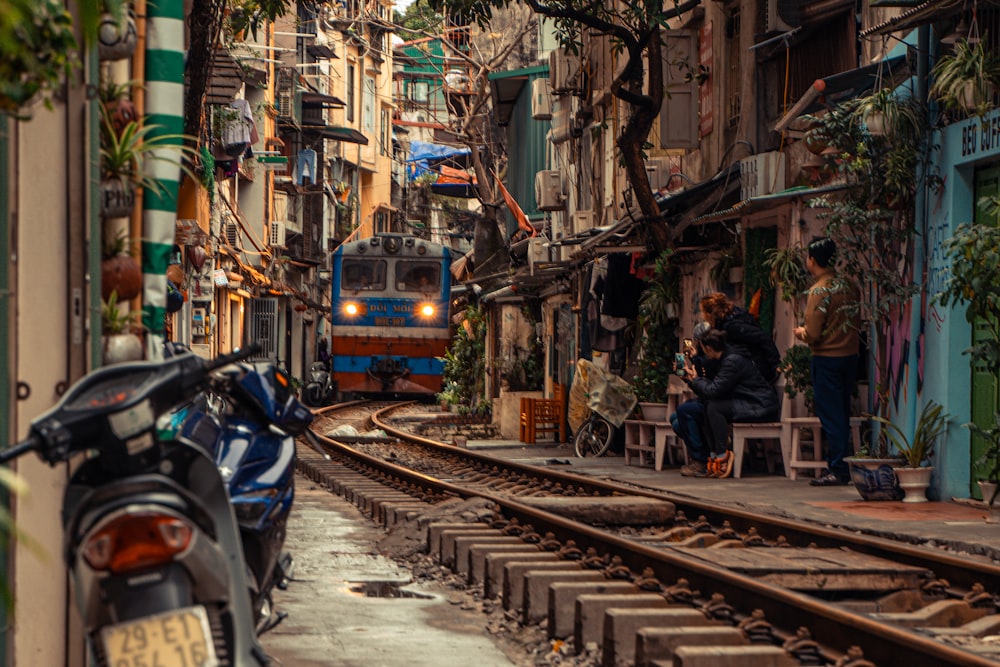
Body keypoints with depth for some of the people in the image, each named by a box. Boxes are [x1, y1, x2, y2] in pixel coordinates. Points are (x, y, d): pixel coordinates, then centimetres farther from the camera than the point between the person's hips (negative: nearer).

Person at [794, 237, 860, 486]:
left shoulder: (819, 290, -15)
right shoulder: (848, 285, 5)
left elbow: (812, 334, -18)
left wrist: (800, 332, 4)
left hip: (827, 358, -7)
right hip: (851, 354, 7)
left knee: (831, 416, -2)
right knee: (842, 414, 13)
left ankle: (838, 470, -2)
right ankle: (838, 466, 17)